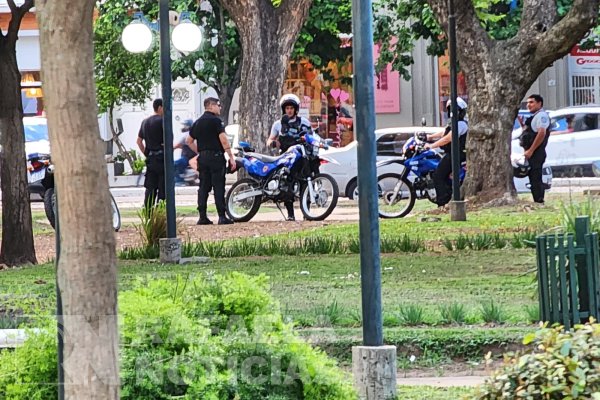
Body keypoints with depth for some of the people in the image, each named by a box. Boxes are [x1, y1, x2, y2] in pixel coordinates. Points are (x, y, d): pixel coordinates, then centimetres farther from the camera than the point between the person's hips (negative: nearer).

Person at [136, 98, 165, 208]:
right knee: (162, 188, -4)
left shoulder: (145, 122, 14)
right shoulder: (162, 121, -9)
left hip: (150, 159, 7)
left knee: (150, 188, 9)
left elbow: (139, 141, 19)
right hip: (161, 157, -7)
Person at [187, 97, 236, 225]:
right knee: (219, 187, -7)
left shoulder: (198, 122, 15)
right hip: (216, 156, -7)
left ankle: (202, 217, 5)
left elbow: (189, 141, 22)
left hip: (202, 157, 7)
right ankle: (222, 217, -9)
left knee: (203, 187, 7)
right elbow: (223, 140, -16)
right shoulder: (216, 120, -8)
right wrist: (231, 157, -14)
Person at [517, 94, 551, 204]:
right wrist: (522, 124, 13)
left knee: (536, 179, -12)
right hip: (531, 153, 10)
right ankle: (538, 202, 12)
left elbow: (541, 133, -20)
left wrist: (530, 150, -22)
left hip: (536, 153, -10)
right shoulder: (534, 116, 23)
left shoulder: (541, 115, -9)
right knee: (534, 179, 10)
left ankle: (539, 202, -13)